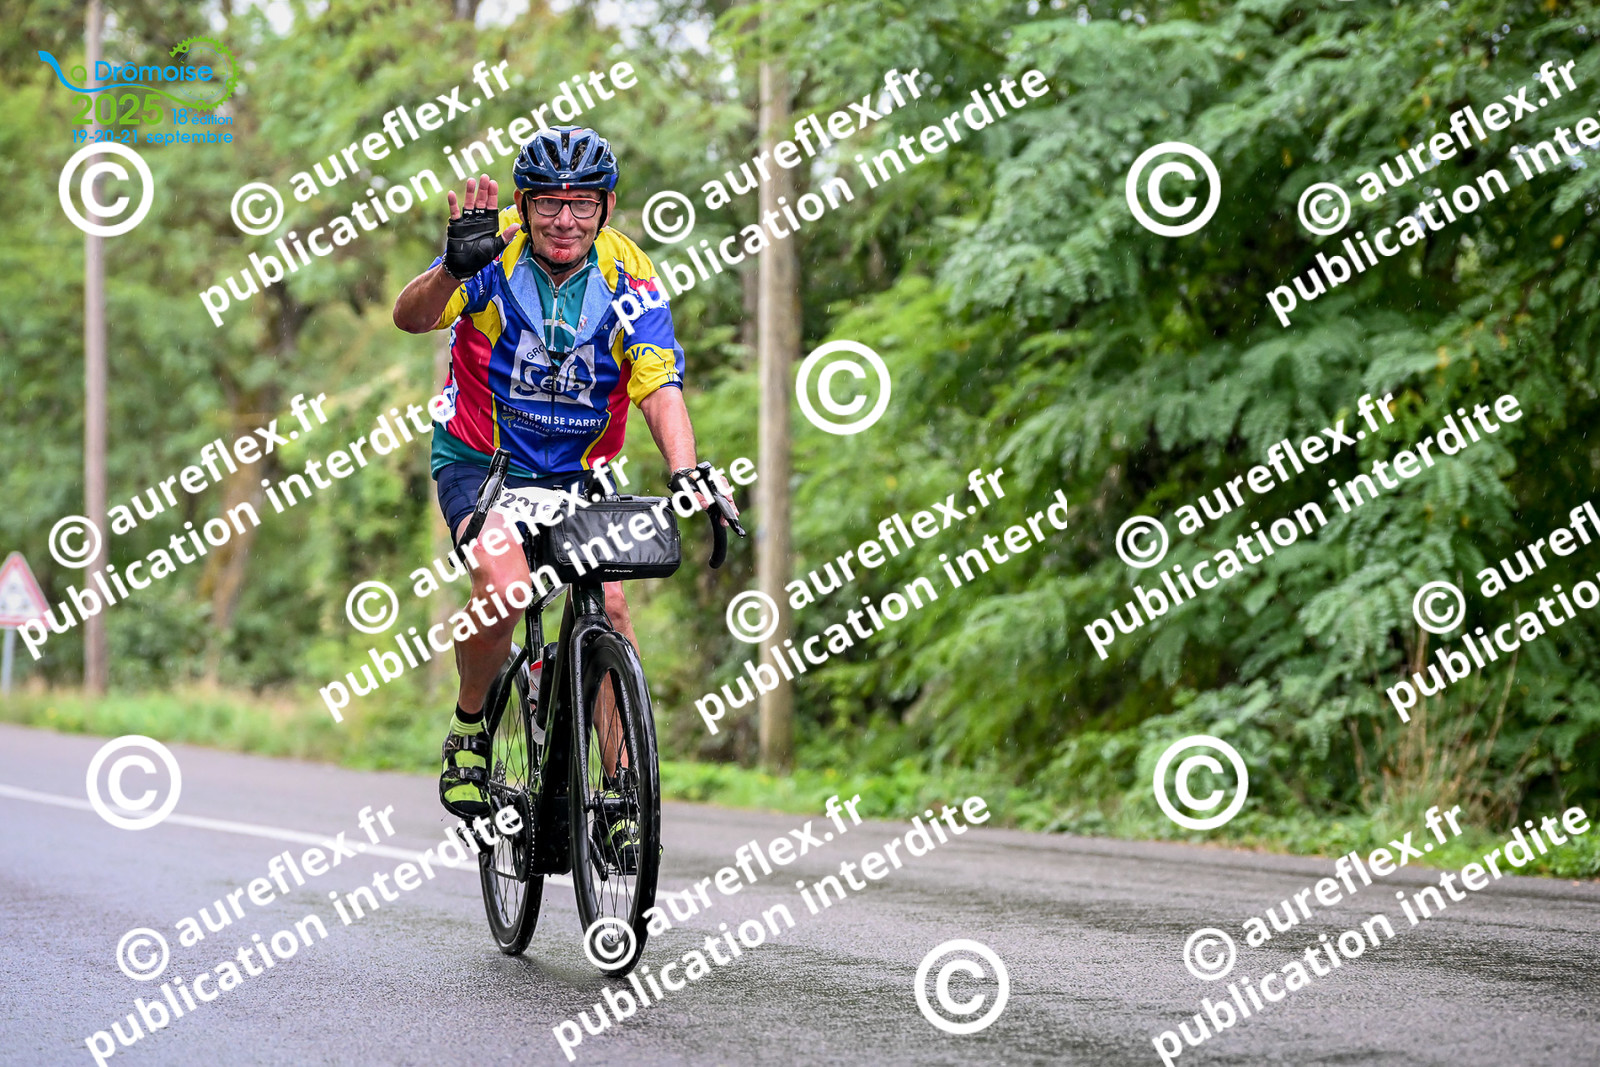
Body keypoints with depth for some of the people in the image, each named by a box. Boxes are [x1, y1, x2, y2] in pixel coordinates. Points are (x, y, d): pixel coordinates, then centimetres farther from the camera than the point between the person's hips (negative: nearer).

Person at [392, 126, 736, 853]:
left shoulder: (628, 277, -12)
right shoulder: (495, 255, -17)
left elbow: (660, 387, -21)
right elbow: (411, 317, -33)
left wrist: (684, 472, -39)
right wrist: (454, 269, -55)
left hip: (575, 474, 2)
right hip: (479, 463, -2)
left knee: (606, 604, -18)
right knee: (504, 589, -28)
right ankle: (468, 729, -2)